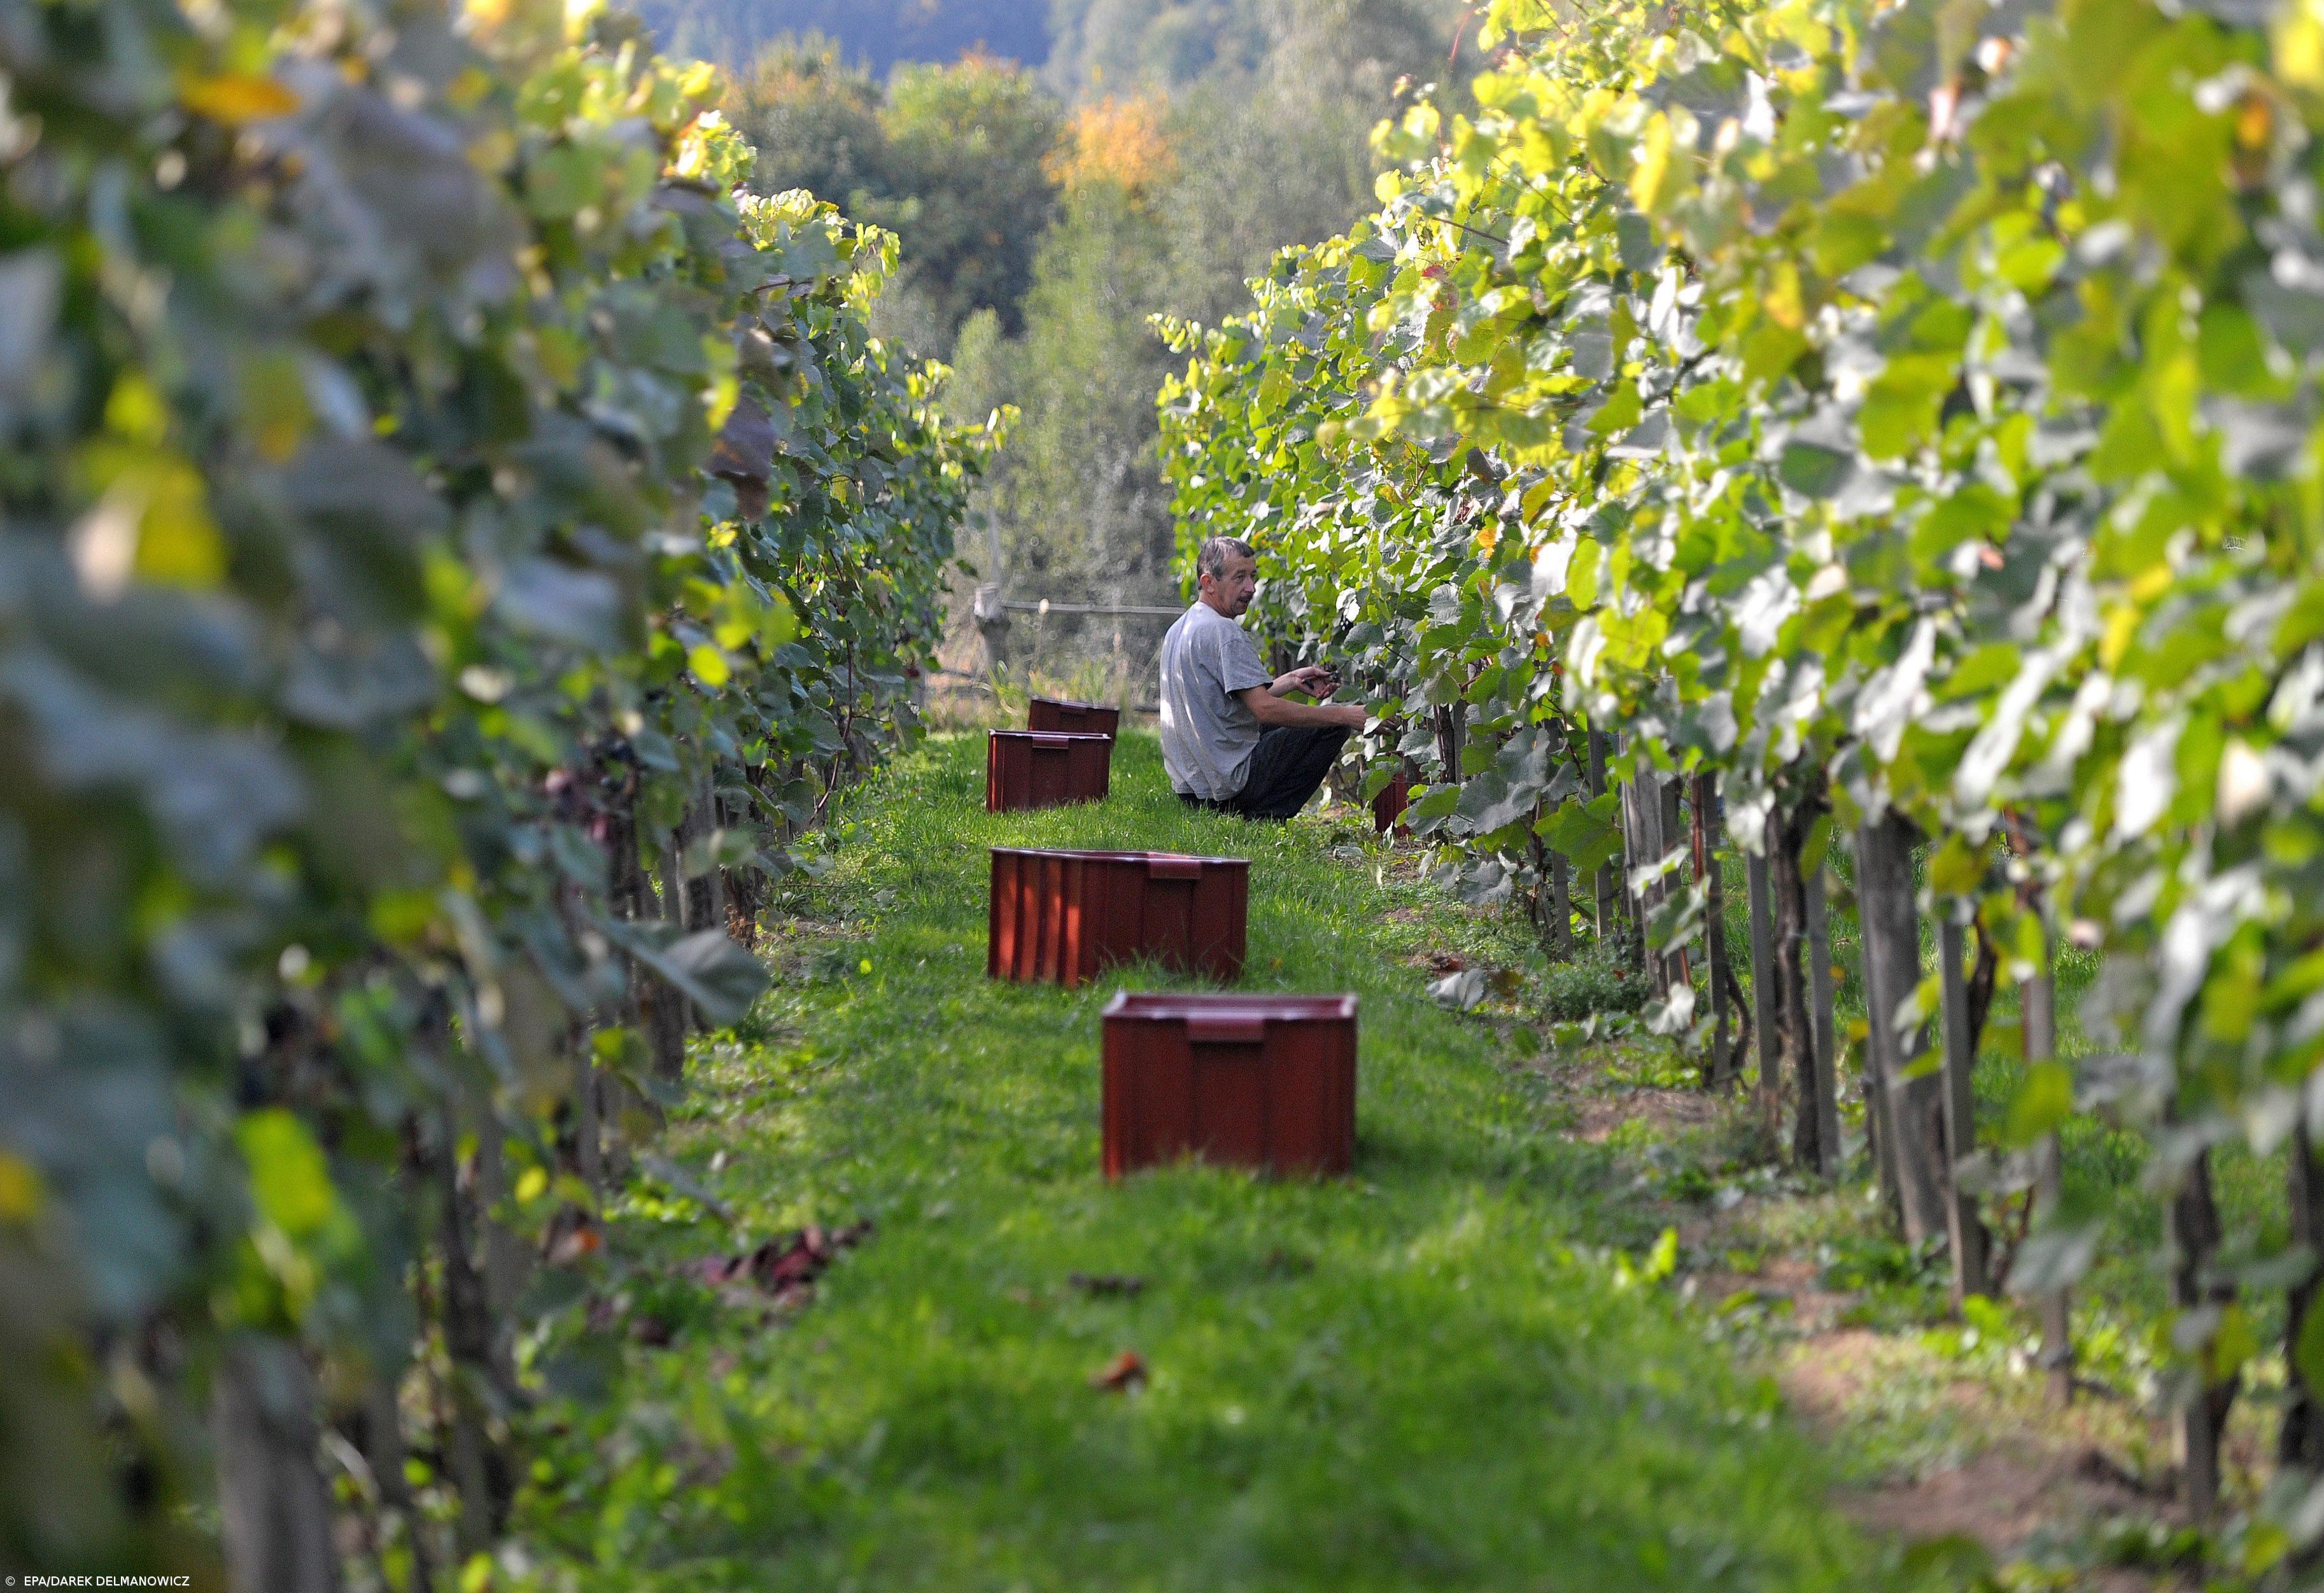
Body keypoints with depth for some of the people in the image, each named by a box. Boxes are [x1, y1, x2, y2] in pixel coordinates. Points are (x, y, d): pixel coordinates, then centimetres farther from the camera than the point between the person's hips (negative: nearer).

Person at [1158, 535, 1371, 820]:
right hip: (1231, 783, -10)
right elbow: (1264, 708, -24)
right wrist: (1345, 715, -21)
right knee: (1334, 723, -3)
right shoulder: (1223, 631, -17)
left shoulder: (1179, 629, 15)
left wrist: (1291, 681, 16)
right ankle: (1266, 815, -7)